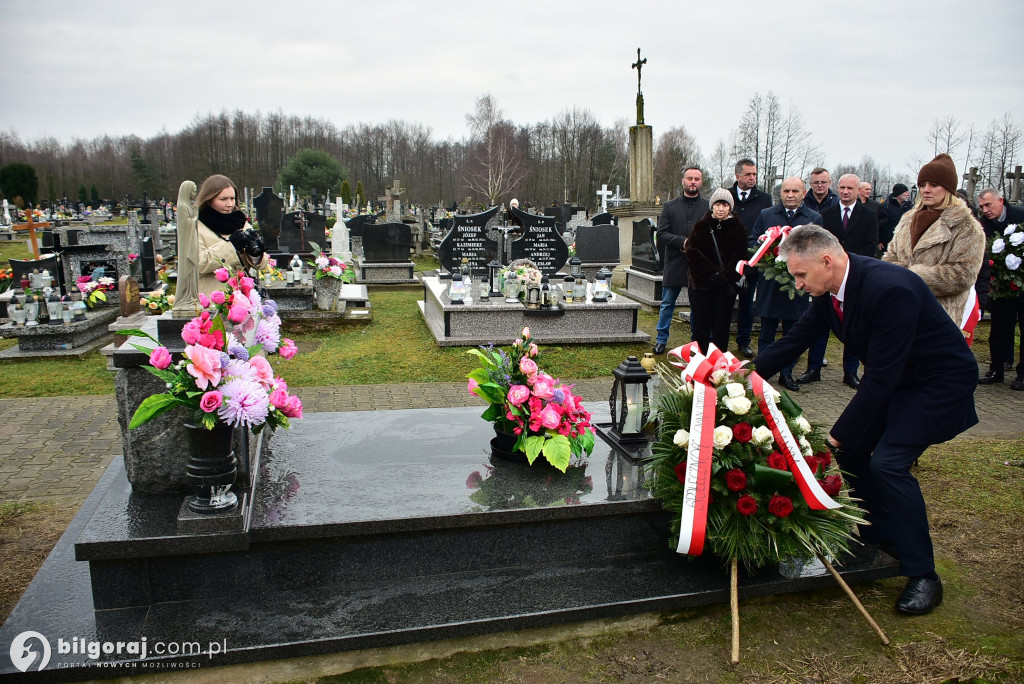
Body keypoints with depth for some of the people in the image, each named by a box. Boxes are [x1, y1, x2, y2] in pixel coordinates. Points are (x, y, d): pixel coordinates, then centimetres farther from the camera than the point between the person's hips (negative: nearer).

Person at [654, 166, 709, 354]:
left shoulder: (709, 207, 4)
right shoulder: (670, 206, 7)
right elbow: (662, 234, -2)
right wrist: (683, 241, -15)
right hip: (675, 263, 1)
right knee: (667, 304, 9)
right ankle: (661, 339, 20)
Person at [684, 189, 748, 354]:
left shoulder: (737, 228, 5)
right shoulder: (701, 226, 5)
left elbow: (740, 257, 0)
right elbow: (692, 253, -5)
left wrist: (724, 276, -13)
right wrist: (712, 274, -13)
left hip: (726, 286, 0)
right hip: (701, 283, 0)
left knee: (721, 327, 2)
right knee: (700, 326, 0)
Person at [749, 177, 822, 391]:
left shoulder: (814, 218, 4)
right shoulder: (766, 215, 6)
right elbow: (752, 242, 8)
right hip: (769, 283, 0)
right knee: (767, 332, 7)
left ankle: (787, 373, 21)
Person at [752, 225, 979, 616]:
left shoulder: (890, 289, -34)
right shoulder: (830, 288, -7)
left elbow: (880, 377, -32)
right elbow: (797, 338, 2)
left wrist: (838, 435, -28)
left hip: (940, 380, -9)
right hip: (893, 377, 9)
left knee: (889, 463, -20)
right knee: (851, 449, 5)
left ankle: (923, 576, -4)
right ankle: (880, 538, 24)